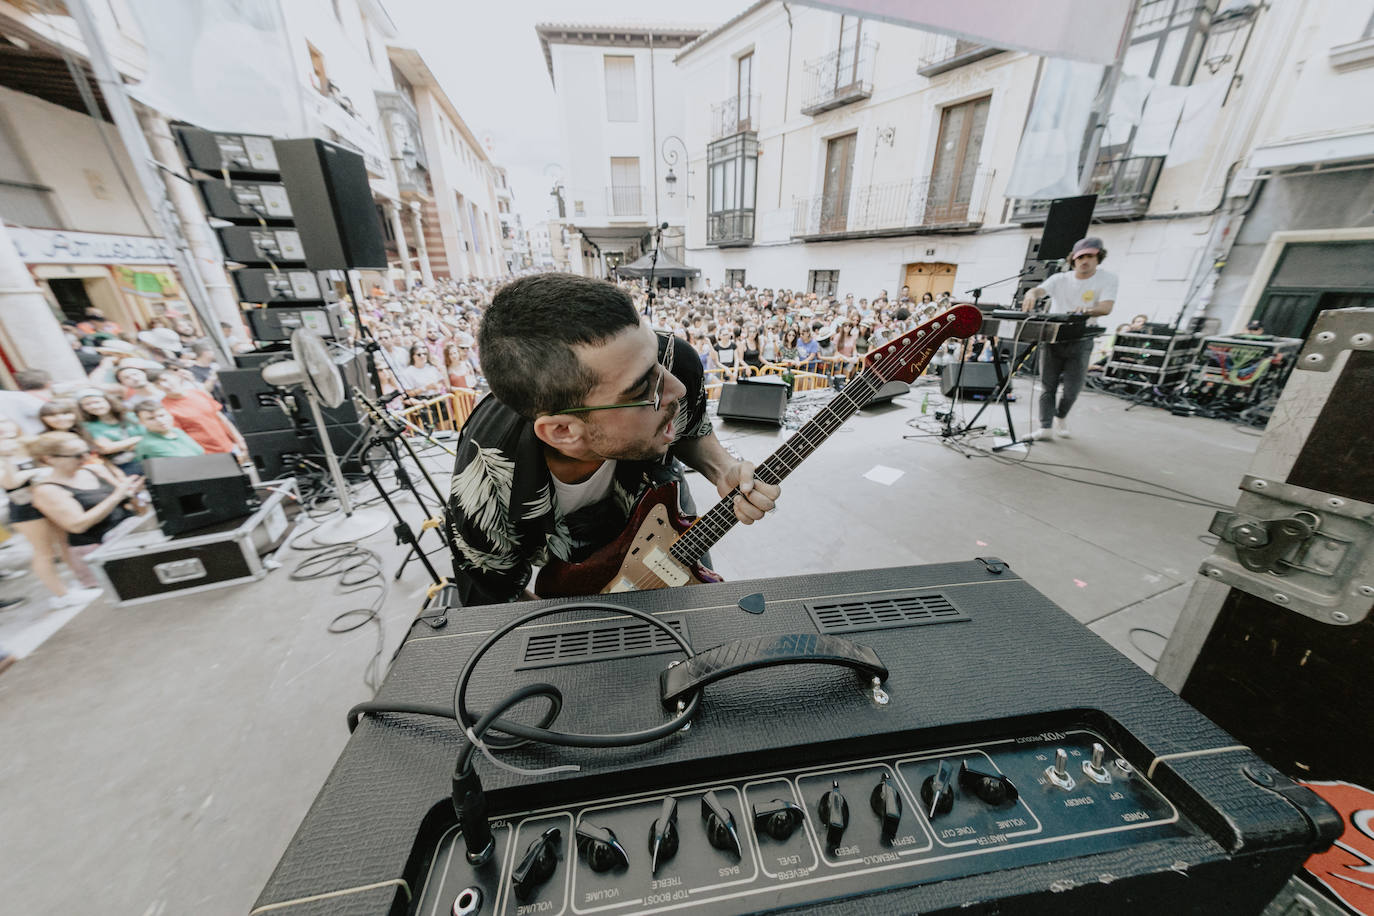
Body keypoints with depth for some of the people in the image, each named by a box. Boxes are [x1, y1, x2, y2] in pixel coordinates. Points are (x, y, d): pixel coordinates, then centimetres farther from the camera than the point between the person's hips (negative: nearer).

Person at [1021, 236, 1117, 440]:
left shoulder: (1108, 279, 0)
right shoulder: (1060, 279, 4)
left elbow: (1106, 307, -16)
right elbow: (1038, 289, -15)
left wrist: (1087, 310, -39)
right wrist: (1031, 295, -40)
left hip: (1081, 340, -1)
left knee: (1072, 388, -2)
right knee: (1047, 385, -1)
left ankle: (1061, 417, 26)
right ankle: (1046, 427, 3)